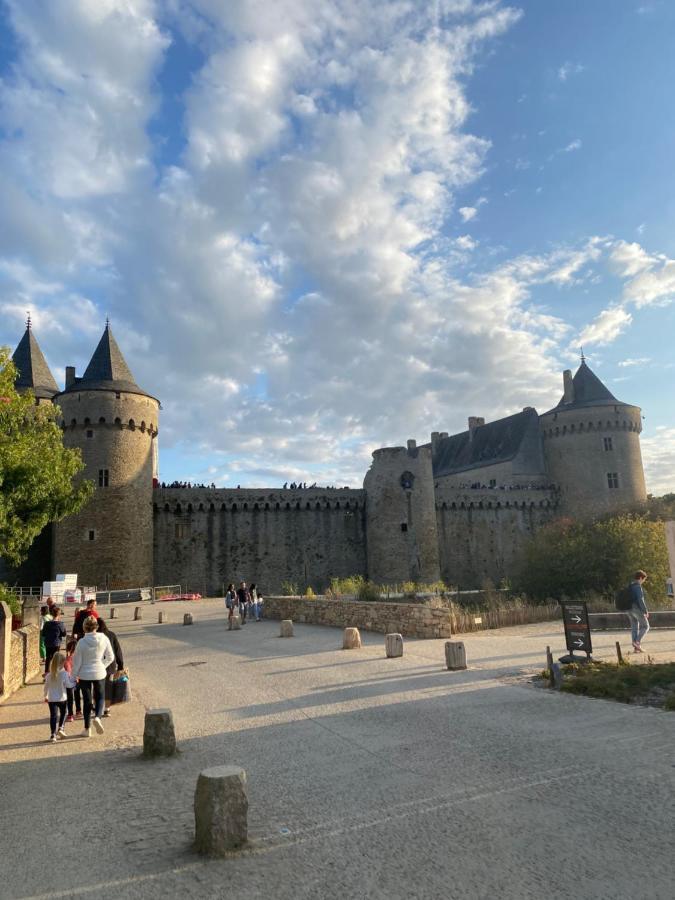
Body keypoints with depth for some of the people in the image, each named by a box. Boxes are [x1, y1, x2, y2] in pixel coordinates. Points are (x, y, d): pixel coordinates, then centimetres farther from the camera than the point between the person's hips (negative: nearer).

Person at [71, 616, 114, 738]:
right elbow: (110, 657, -2)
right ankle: (97, 717, -8)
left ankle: (87, 729, 20)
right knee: (100, 697, 19)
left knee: (87, 700, 13)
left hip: (84, 675, -1)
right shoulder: (104, 639, -10)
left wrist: (74, 675, 4)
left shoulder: (82, 642, -16)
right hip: (99, 673, 1)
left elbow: (77, 661, -9)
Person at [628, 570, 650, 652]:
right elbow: (640, 600, -20)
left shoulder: (630, 586, 13)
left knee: (634, 628, 9)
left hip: (630, 610, 8)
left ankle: (636, 647, 9)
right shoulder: (638, 586, -14)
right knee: (645, 626, 3)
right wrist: (645, 611, -16)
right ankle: (637, 642, -10)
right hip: (637, 609, -8)